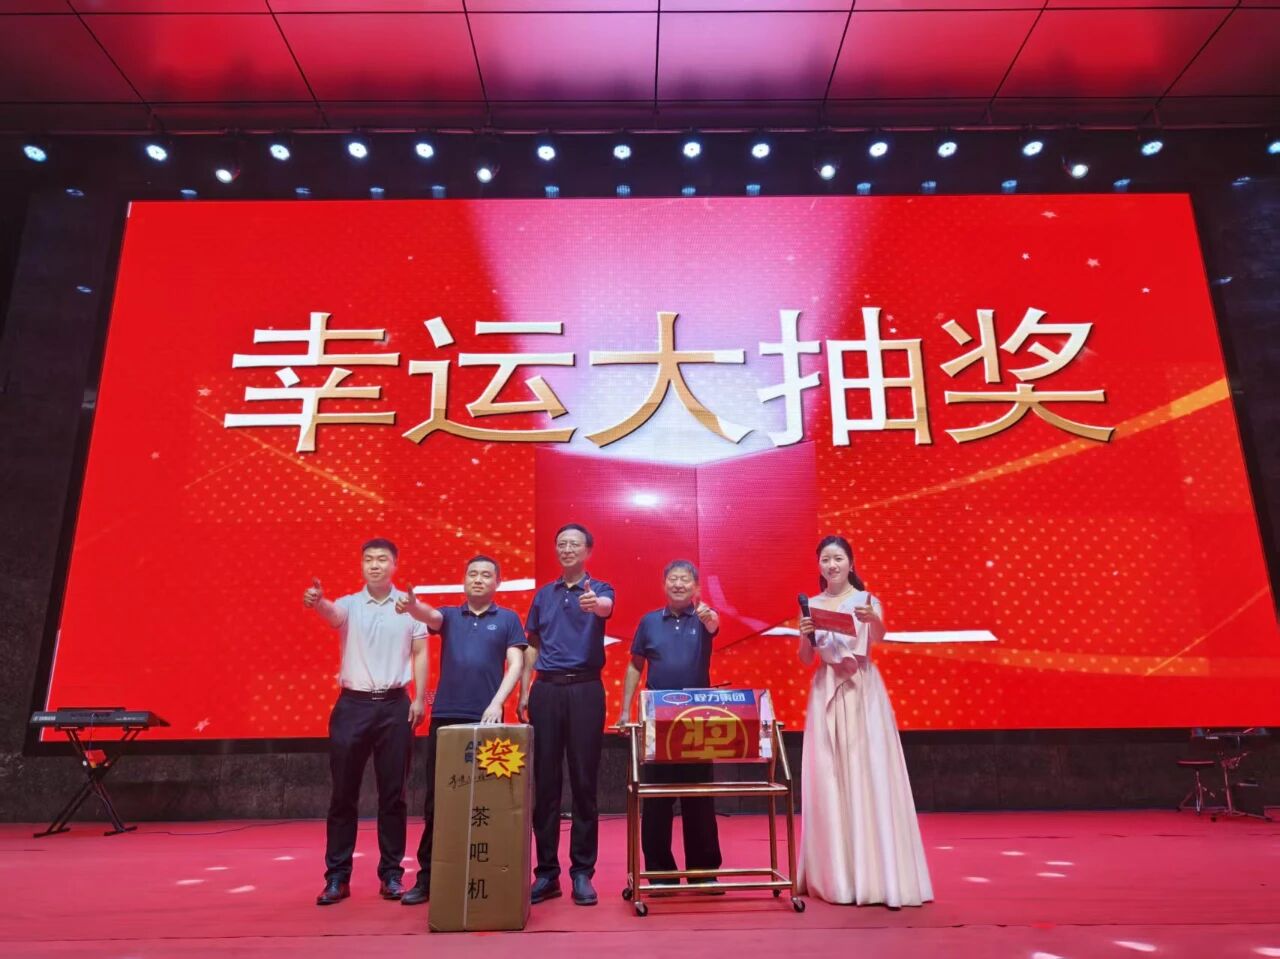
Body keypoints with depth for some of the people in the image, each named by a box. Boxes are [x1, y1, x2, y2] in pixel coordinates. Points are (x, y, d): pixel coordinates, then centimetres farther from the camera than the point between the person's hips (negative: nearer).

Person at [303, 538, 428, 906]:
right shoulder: (350, 604, 2)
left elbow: (420, 653, 5)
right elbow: (333, 615, -21)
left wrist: (420, 698, -3)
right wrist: (317, 602, -45)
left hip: (394, 705, 0)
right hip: (352, 705, 0)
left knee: (393, 793, 6)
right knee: (343, 794, 5)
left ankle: (391, 873, 17)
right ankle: (337, 876, 16)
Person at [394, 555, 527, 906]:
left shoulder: (508, 619, 7)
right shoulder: (449, 616, 12)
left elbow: (516, 664, -1)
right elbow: (430, 616, -11)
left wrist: (497, 703, -14)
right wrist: (413, 607, -34)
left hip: (486, 719, -2)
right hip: (444, 717, 2)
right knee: (436, 799, 6)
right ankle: (427, 876, 16)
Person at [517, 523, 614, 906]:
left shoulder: (599, 589, 2)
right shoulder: (543, 594, 14)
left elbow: (606, 607, -24)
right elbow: (533, 646, 17)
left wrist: (593, 603, -48)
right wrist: (524, 692, 9)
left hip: (585, 690, -3)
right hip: (546, 690, 3)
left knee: (584, 782, 1)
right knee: (544, 782, 5)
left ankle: (582, 872, 12)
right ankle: (546, 871, 15)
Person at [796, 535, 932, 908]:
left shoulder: (866, 600, 1)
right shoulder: (811, 605, 8)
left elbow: (879, 638, -19)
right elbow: (806, 660, 6)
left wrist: (874, 620, -41)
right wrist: (805, 636, -14)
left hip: (863, 691, -2)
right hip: (826, 693, 3)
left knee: (869, 775, -4)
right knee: (827, 779, 3)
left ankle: (877, 874, 5)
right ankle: (836, 876, 14)